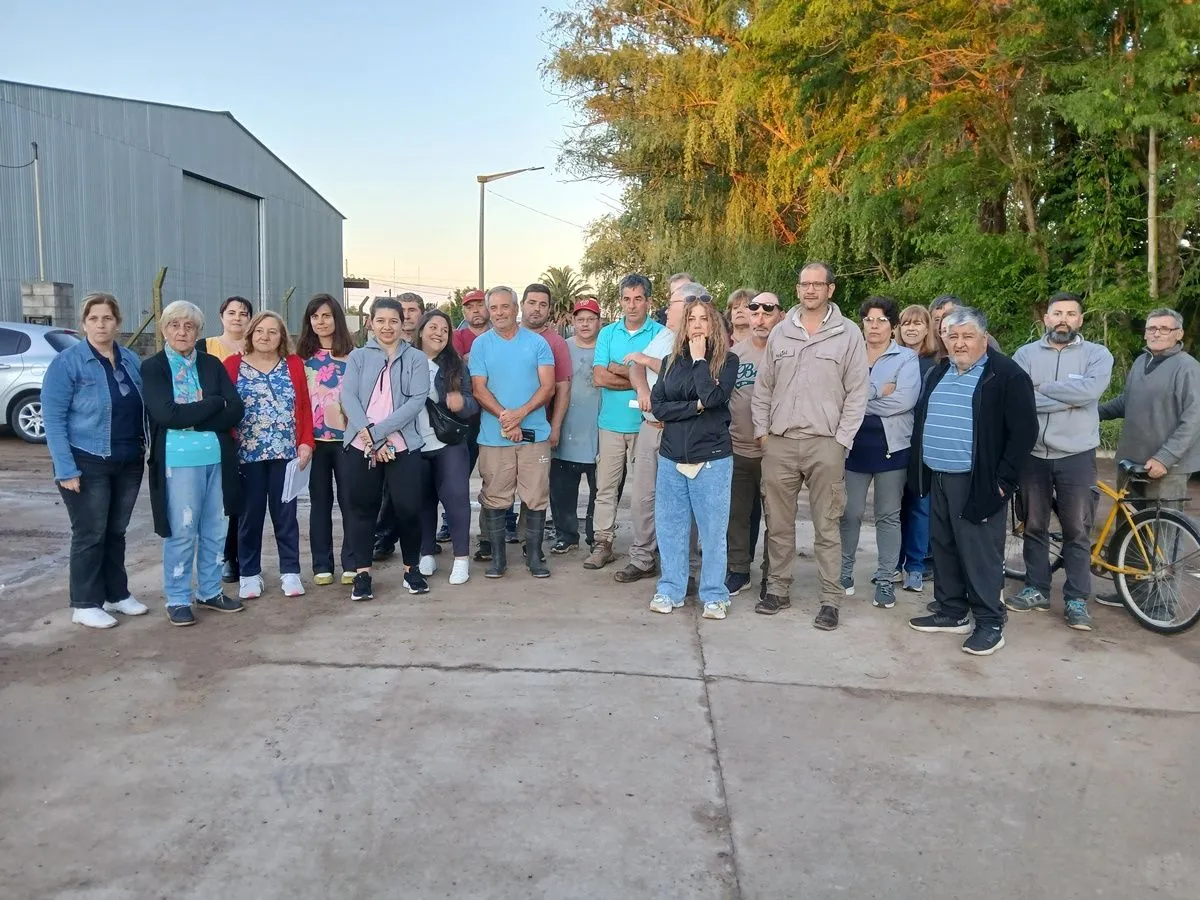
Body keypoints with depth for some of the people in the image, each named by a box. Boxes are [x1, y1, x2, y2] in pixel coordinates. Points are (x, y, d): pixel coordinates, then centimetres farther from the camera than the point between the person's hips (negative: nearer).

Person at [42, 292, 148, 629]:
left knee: (116, 531, 15)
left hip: (129, 463, 5)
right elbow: (53, 418, -12)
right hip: (87, 464, -5)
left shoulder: (131, 360, 7)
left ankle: (117, 594, 26)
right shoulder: (67, 362, -9)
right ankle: (85, 605, 14)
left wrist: (146, 449, 5)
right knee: (90, 534, 2)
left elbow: (142, 409, 14)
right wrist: (66, 469, -18)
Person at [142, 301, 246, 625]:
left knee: (215, 530, 11)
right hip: (178, 461, -4)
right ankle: (177, 599, 16)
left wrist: (189, 418, -11)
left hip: (218, 458, 4)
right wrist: (214, 404, -10)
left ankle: (210, 592, 26)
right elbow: (166, 414, -15)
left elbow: (235, 411, -1)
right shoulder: (152, 367, -1)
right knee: (181, 532, 2)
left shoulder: (213, 365, 9)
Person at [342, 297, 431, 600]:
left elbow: (417, 400, -6)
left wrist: (379, 431, -15)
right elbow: (348, 396, -1)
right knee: (363, 507, 6)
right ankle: (362, 573, 15)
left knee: (408, 507, -2)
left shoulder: (416, 359, 6)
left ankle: (412, 569, 17)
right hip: (361, 445, 1)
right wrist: (367, 433, -17)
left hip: (403, 445, -1)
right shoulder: (358, 357, 10)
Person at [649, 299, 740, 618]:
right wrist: (695, 407, -11)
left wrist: (699, 358, -11)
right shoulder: (671, 360, 9)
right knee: (669, 527, 8)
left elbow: (714, 396, -18)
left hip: (712, 459, -3)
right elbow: (658, 406, 0)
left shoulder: (727, 359, -1)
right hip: (671, 458, 4)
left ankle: (714, 595, 15)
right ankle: (670, 590, 21)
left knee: (712, 529, 2)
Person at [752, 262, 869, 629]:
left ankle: (830, 599, 10)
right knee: (778, 522, 10)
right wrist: (762, 431, 5)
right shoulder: (780, 332, 9)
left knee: (826, 526, 2)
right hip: (779, 442, 3)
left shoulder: (848, 334, 0)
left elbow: (856, 393, -2)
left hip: (825, 444, -3)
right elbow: (763, 387, 12)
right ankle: (777, 588, 23)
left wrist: (841, 440, -7)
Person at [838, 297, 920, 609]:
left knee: (888, 515, 7)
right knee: (850, 513, 6)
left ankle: (885, 579, 15)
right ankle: (844, 570, 22)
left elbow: (905, 400, -15)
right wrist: (877, 391, -18)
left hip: (892, 446, -1)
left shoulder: (907, 358, 1)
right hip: (855, 443, 1)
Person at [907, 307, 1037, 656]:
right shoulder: (938, 373, 15)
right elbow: (921, 421, 21)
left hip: (977, 483, -7)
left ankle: (990, 623, 8)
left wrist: (1003, 479, -14)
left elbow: (1024, 430, -12)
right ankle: (951, 611, 26)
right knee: (944, 548, 14)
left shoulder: (1007, 375, -8)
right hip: (938, 479, 7)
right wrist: (919, 469, 14)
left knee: (980, 554, -3)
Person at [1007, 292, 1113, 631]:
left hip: (1076, 456, -2)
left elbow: (1089, 390, -21)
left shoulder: (1097, 354, 0)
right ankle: (1036, 589, 24)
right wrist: (1067, 400, -17)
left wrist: (1041, 389, -13)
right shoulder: (1025, 354, 3)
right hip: (1033, 454, 2)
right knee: (1034, 527, 11)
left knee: (1077, 531, 4)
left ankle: (1076, 599, 14)